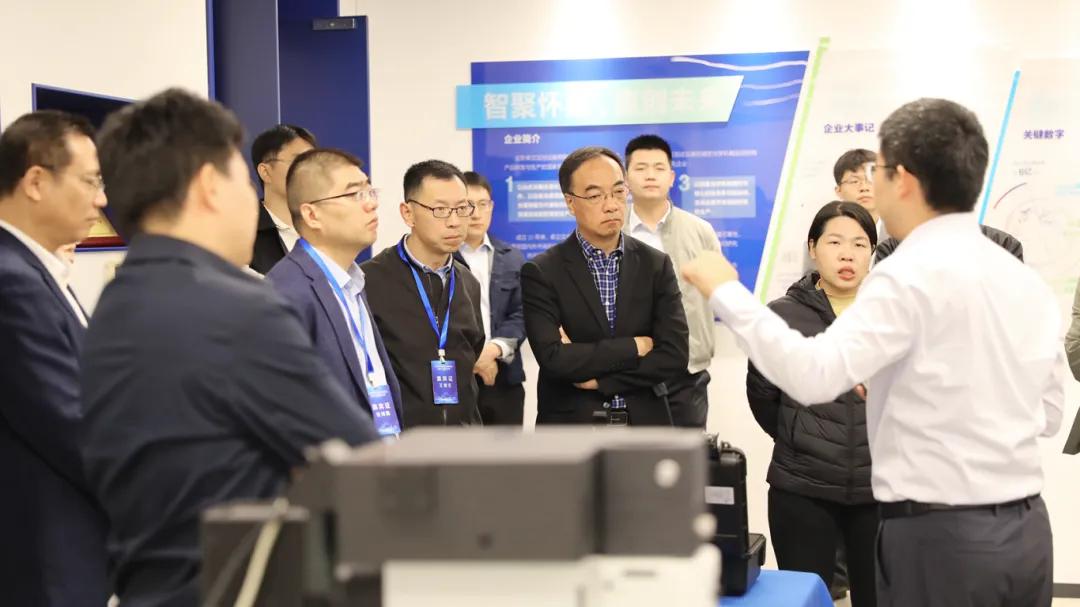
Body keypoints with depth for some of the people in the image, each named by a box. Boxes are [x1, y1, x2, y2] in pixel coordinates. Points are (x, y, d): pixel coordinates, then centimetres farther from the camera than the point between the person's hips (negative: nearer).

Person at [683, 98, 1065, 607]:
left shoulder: (913, 274, -14)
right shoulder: (1028, 281, 8)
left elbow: (812, 374, -22)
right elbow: (1049, 413, 15)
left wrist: (725, 291, -11)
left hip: (941, 537, -7)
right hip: (1026, 529, 7)